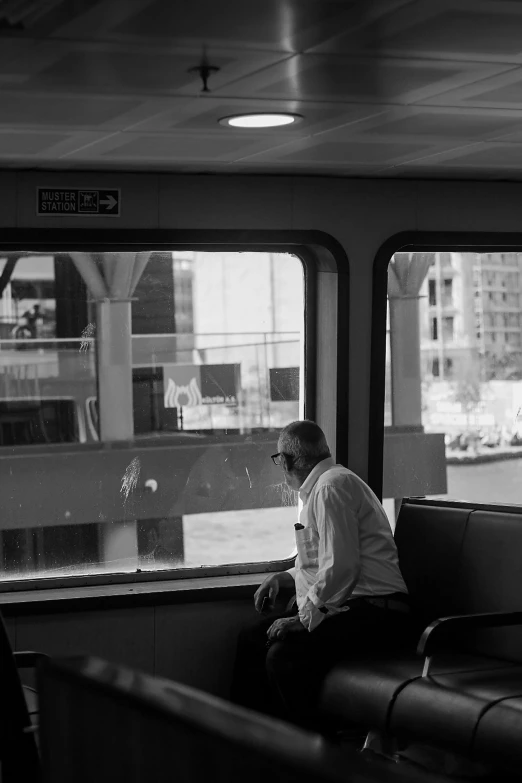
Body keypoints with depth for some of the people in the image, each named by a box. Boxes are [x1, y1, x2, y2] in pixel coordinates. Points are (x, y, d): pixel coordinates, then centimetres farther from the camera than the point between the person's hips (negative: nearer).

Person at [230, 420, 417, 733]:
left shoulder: (332, 487, -12)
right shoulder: (319, 487, 21)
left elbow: (341, 568, -21)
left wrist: (304, 618, -16)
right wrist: (285, 577, 18)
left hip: (373, 612, -11)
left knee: (283, 654, -27)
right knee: (252, 640, 7)